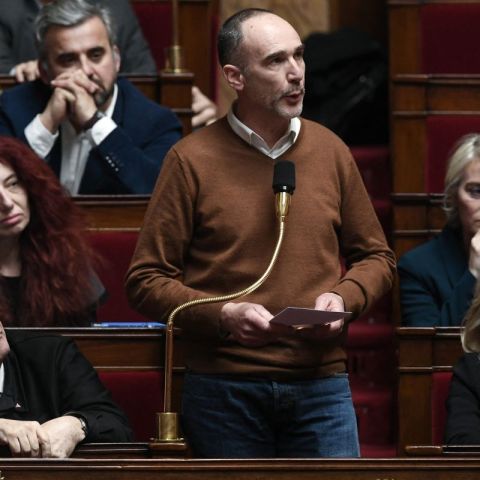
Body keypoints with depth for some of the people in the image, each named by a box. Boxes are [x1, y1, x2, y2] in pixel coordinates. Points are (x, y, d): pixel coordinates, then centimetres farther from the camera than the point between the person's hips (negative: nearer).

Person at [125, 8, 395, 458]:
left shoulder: (330, 150, 8)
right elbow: (145, 279, -2)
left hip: (321, 384, 2)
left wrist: (343, 298, -4)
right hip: (223, 388, -2)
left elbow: (375, 257, 17)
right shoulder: (191, 159, -2)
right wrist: (223, 316, -16)